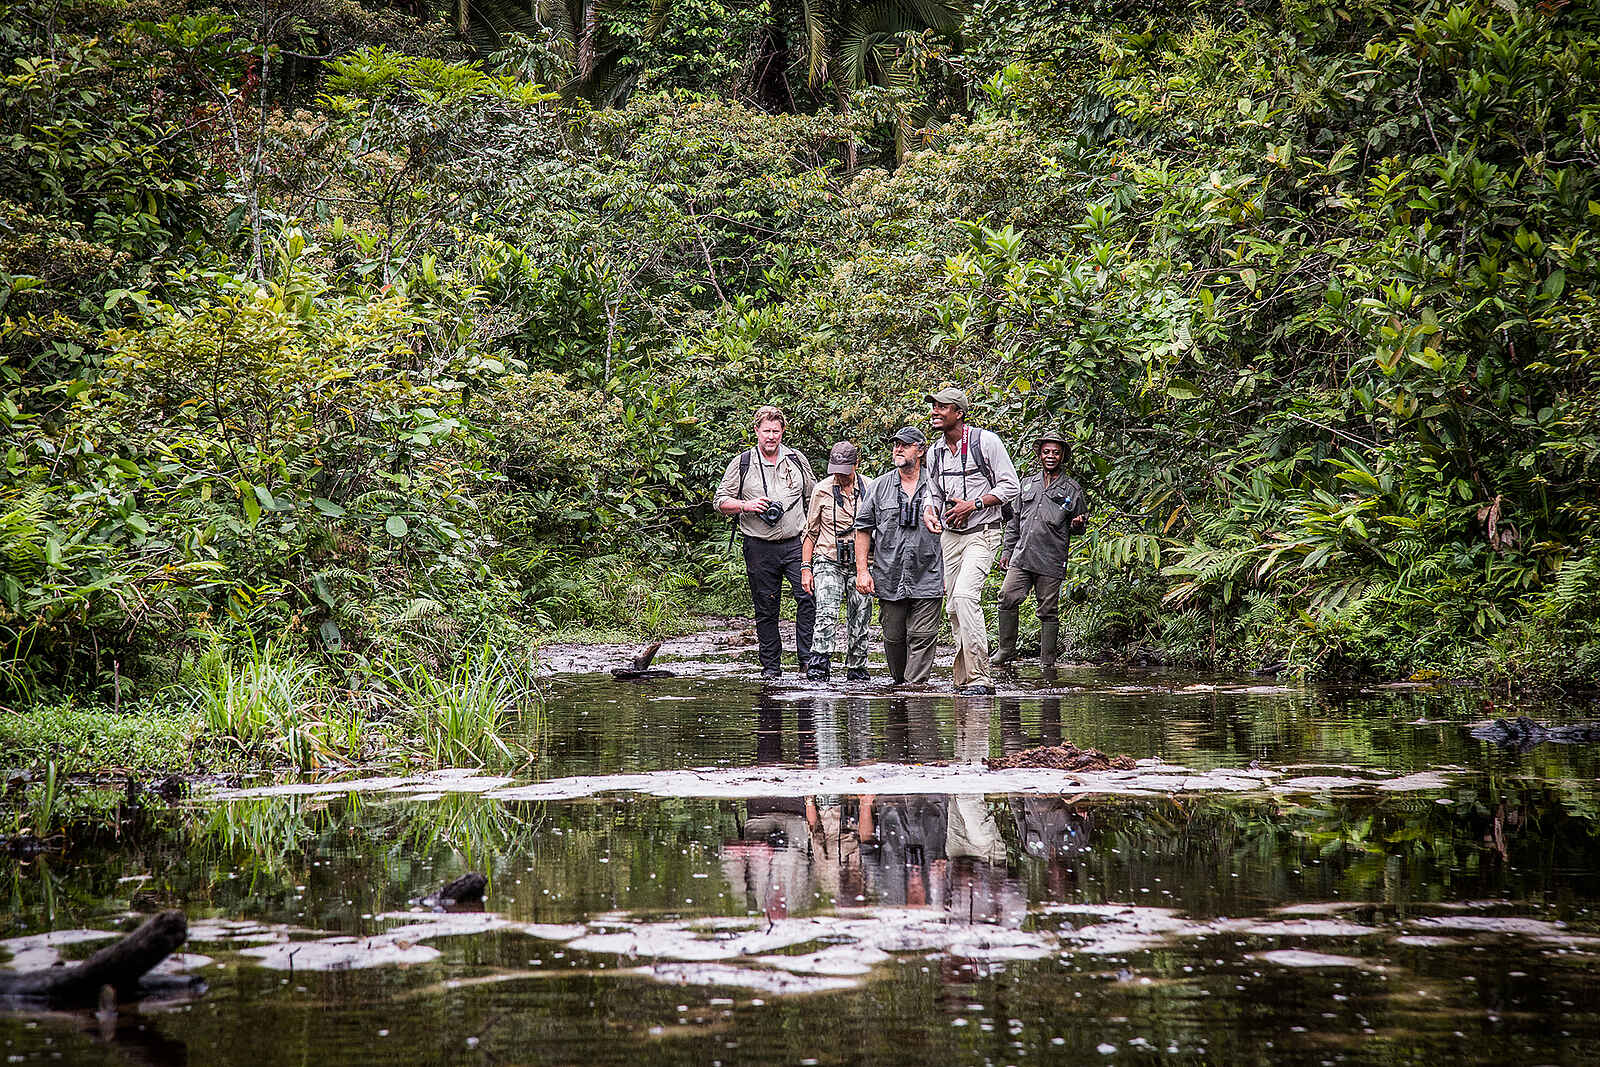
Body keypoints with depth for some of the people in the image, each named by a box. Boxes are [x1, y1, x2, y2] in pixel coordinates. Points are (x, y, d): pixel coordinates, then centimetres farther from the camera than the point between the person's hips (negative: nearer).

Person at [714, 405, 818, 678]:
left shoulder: (797, 460, 10)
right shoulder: (741, 464, 4)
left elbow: (813, 497, 19)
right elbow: (720, 501, 7)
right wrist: (746, 505, -12)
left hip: (795, 543, 1)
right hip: (760, 548, 0)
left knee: (808, 596, -16)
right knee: (766, 608, 4)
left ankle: (808, 658, -11)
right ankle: (771, 665, 12)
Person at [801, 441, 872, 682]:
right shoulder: (822, 490, 0)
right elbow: (810, 531, 7)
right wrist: (806, 567, 1)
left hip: (859, 563, 2)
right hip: (828, 562, -2)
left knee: (860, 622, 4)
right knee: (827, 613, -20)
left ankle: (857, 671, 16)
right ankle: (818, 668, -23)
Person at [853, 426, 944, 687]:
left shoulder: (935, 487, 5)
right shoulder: (878, 488, 7)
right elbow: (863, 529, 9)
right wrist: (862, 570, 0)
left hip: (927, 578, -2)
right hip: (889, 578, 2)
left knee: (922, 637, -7)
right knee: (893, 637, 7)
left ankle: (917, 684, -7)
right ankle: (899, 683, 23)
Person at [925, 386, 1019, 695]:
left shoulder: (986, 441, -8)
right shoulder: (934, 453, 11)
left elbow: (1010, 486, -7)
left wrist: (973, 505, -16)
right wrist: (933, 520, 3)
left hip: (982, 533, -7)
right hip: (949, 536, 7)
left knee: (965, 595, -24)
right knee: (953, 607, 5)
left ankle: (979, 678, -24)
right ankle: (963, 680, 13)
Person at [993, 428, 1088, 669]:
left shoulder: (1072, 489, 7)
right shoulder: (1028, 484, 16)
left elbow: (1079, 525, 12)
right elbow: (1014, 520, 21)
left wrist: (1077, 525, -12)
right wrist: (1006, 550, 16)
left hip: (1051, 562, -3)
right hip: (1022, 557, 3)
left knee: (1048, 611, 0)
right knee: (1008, 598, -11)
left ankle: (1047, 661, 7)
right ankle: (1006, 650, 1)